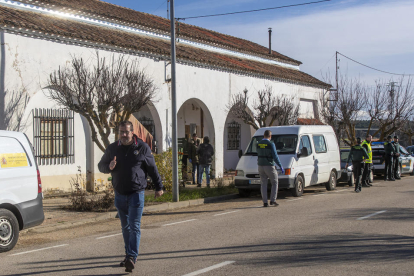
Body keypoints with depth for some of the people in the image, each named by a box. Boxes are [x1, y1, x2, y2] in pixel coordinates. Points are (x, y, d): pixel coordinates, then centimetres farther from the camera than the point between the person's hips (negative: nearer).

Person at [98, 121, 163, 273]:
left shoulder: (142, 148, -3)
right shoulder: (112, 148, 5)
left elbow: (152, 169, 4)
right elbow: (101, 166, 12)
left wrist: (158, 187, 7)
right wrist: (109, 167, -11)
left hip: (136, 194, -4)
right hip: (119, 195, 4)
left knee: (134, 226, -9)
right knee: (125, 226, 12)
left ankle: (132, 257, -12)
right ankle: (129, 255, 24)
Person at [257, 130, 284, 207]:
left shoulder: (258, 144, 5)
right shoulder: (271, 144, -13)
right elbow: (275, 156, -17)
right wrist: (281, 167, -11)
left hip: (260, 166, 5)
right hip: (269, 166, -5)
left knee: (264, 184, 10)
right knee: (275, 183, 10)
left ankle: (265, 202, 4)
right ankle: (273, 200, 1)